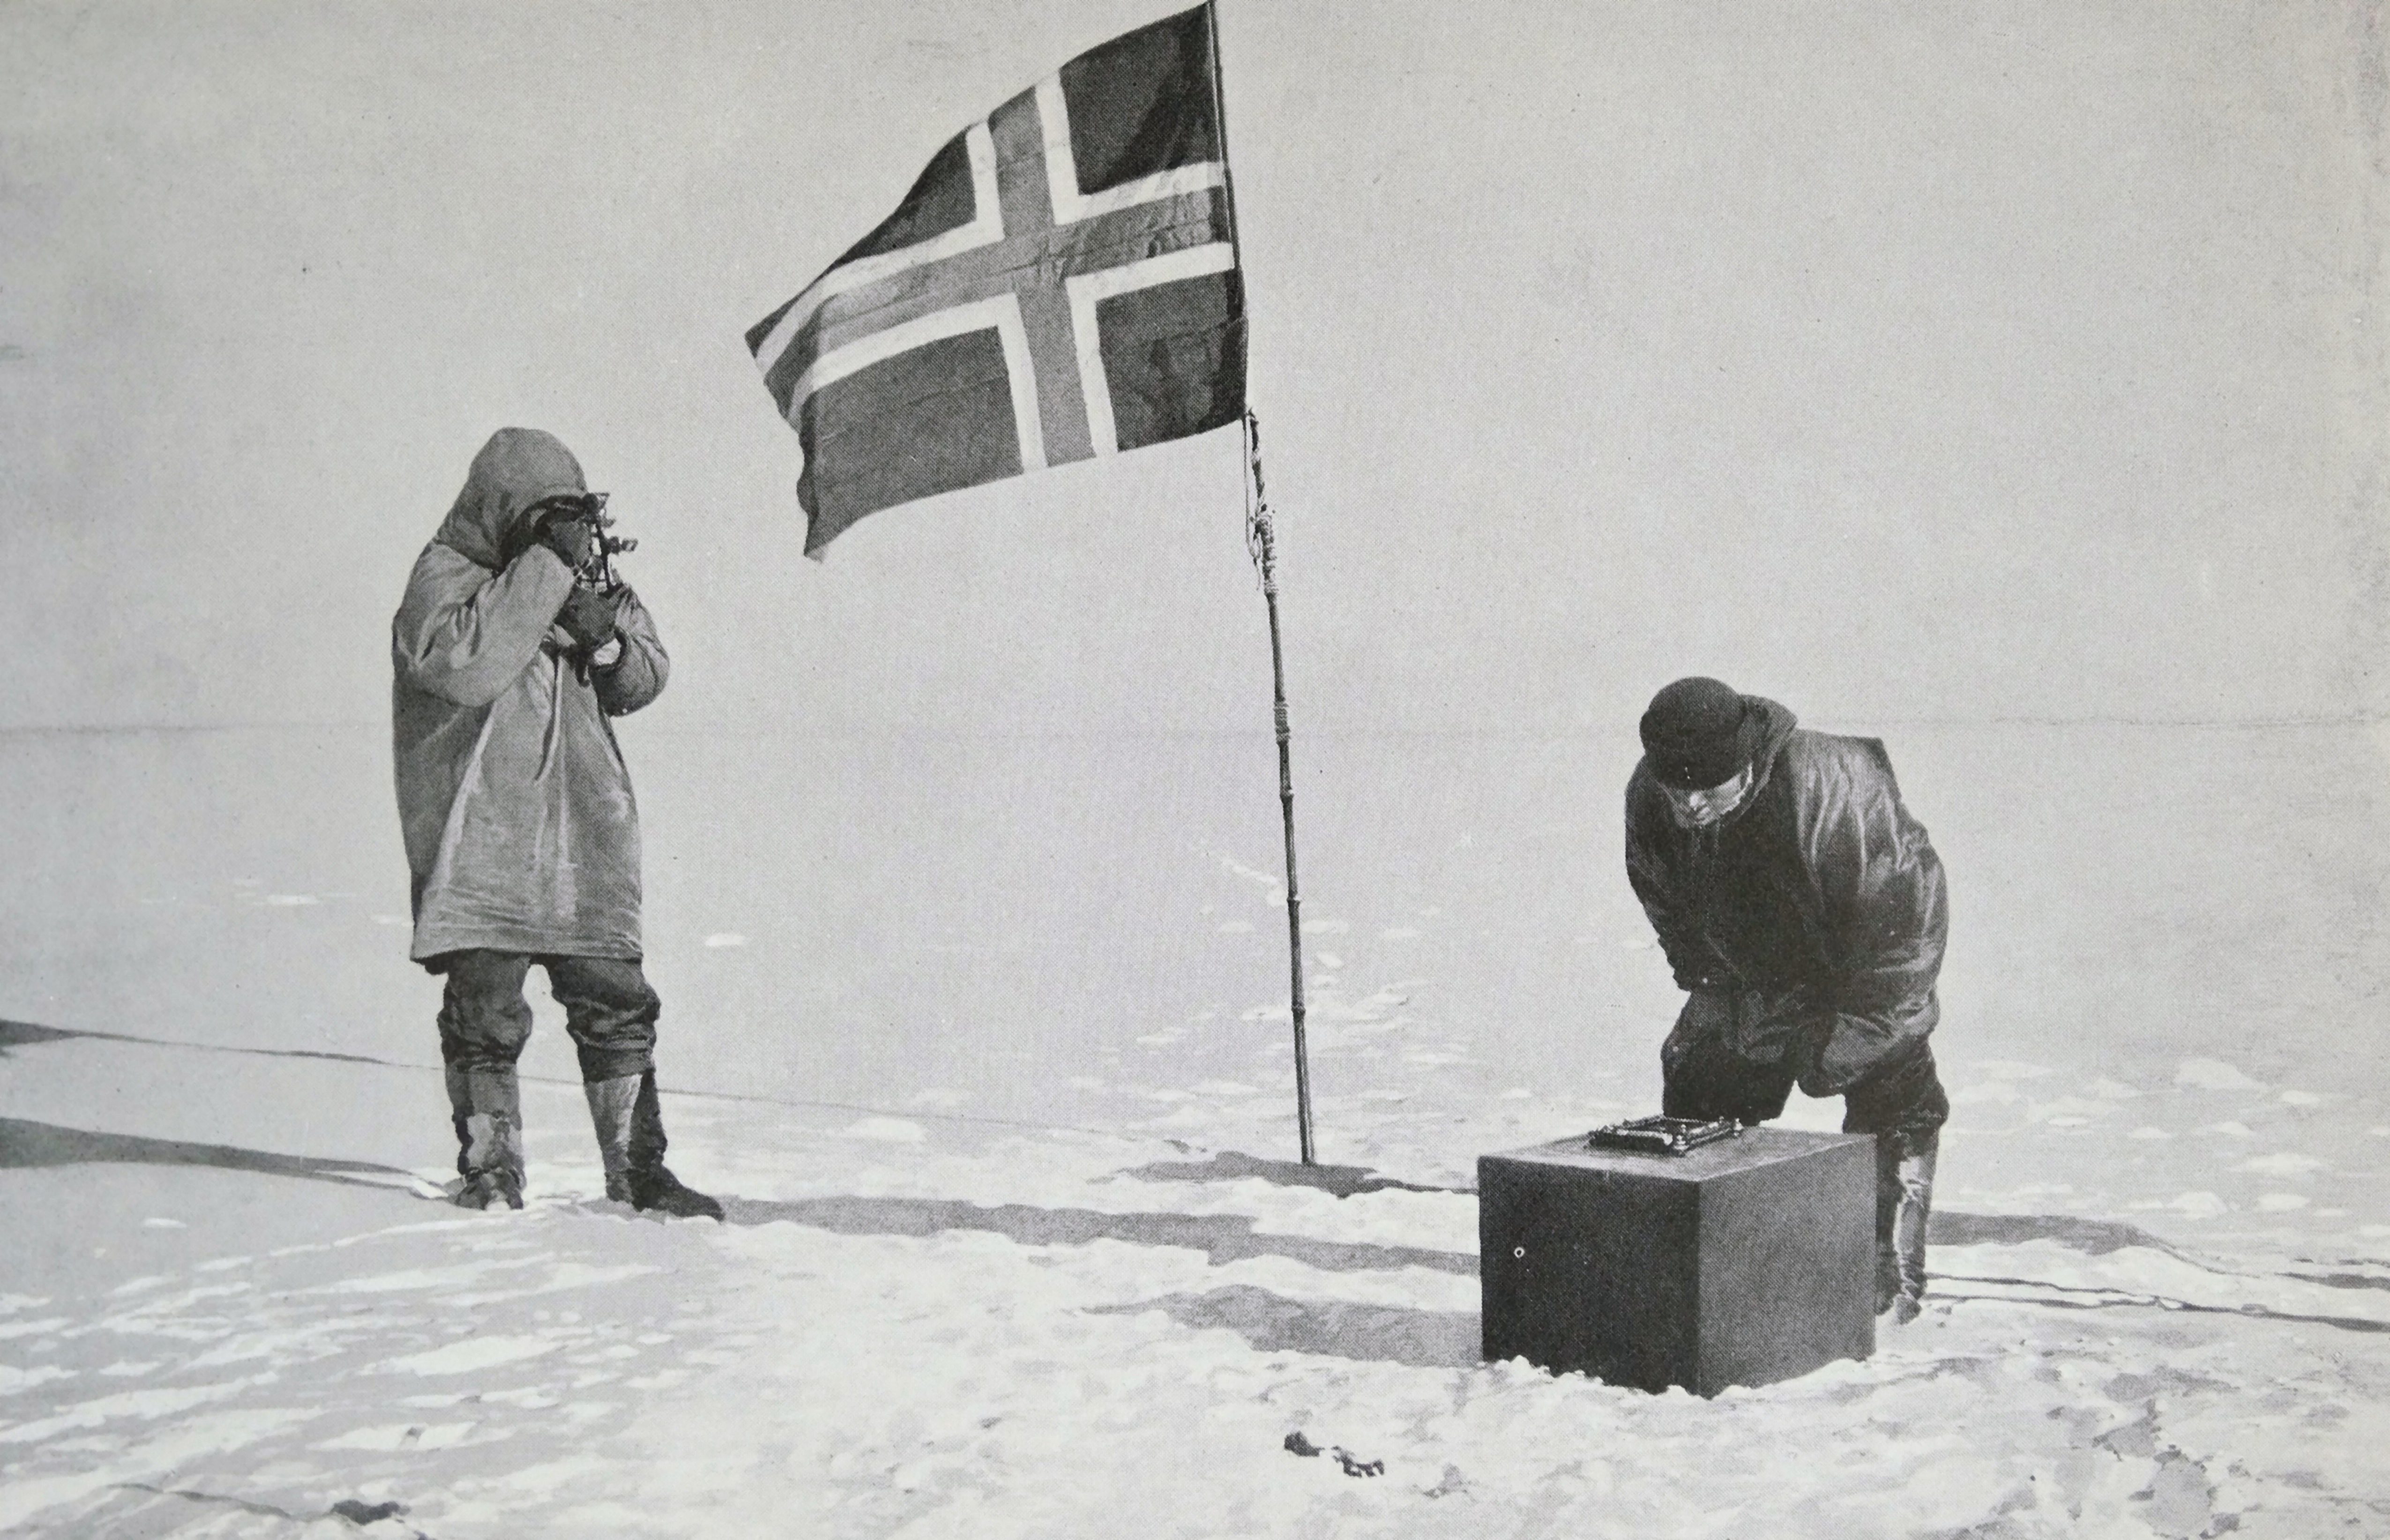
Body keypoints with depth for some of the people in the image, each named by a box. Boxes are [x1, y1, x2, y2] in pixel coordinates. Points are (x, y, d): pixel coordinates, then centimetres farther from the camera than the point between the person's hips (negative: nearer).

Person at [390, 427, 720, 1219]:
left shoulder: (588, 586, 15)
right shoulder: (445, 577, -4)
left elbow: (645, 680, 15)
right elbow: (463, 664, -23)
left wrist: (606, 637, -8)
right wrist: (546, 566, -21)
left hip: (582, 834, 5)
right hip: (481, 836, -5)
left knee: (616, 1004, 5)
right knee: (485, 1011, -1)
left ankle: (637, 1168, 14)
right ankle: (491, 1166, 15)